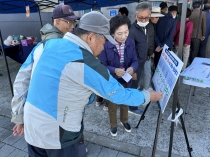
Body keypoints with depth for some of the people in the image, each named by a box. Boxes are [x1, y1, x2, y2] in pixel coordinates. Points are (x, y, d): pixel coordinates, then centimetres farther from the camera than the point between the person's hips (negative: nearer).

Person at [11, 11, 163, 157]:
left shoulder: (45, 45, -2)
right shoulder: (86, 63, -21)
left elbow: (21, 80, 4)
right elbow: (119, 94, -11)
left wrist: (19, 117, 13)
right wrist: (148, 96, 6)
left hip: (31, 128, 7)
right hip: (57, 136, -7)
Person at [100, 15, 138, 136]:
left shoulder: (131, 43, -11)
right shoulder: (106, 45, -23)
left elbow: (135, 60, -5)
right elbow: (102, 66, -18)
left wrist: (132, 68, -27)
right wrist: (114, 70, -34)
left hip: (126, 80, 4)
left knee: (125, 102, 26)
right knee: (112, 105, 20)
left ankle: (124, 120, 55)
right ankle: (113, 125, 46)